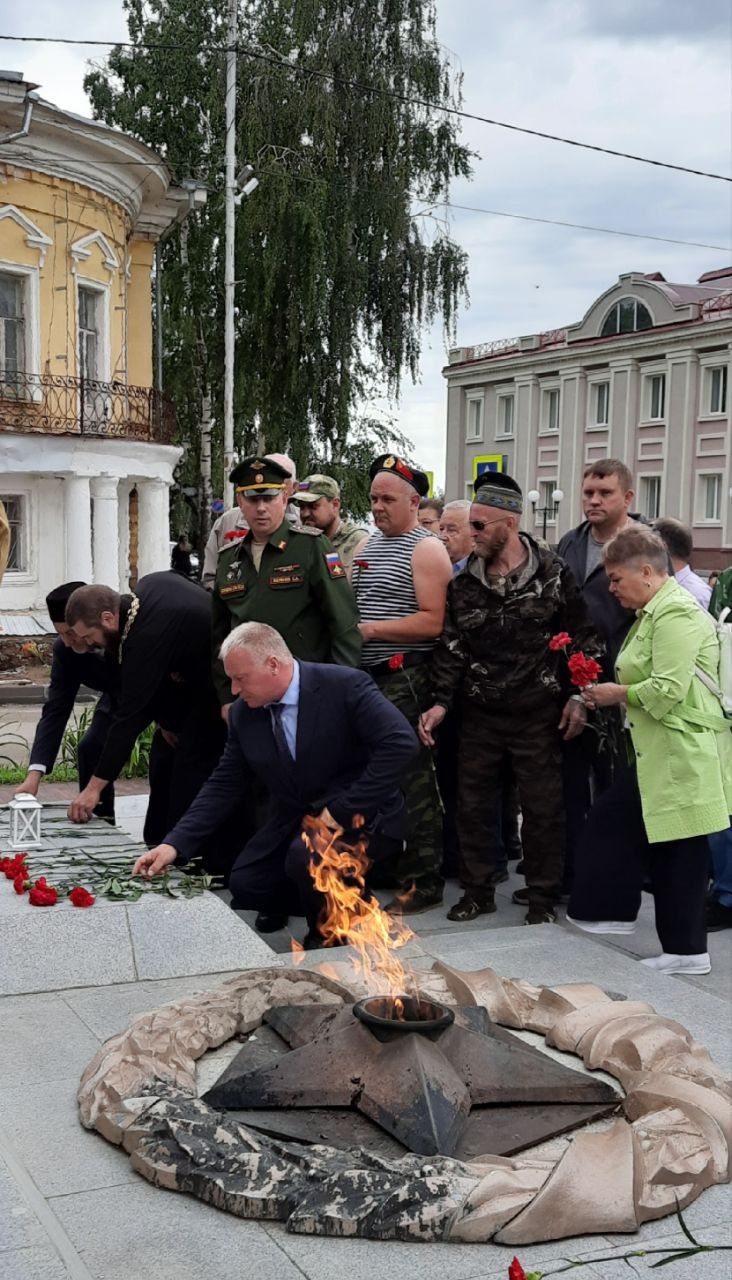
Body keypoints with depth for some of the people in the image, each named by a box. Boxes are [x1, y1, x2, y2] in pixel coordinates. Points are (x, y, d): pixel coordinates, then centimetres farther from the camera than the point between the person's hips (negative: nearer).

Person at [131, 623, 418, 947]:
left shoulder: (345, 686, -19)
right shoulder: (244, 713, -1)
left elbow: (400, 743, -27)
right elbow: (223, 786, 3)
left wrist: (345, 809, -26)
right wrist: (175, 844, -8)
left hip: (359, 817, -6)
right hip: (294, 822, 6)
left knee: (306, 856, -32)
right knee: (245, 885, -9)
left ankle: (329, 940, -3)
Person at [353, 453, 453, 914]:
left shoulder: (426, 550, -7)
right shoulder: (368, 544, 17)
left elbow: (433, 621, -17)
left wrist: (371, 629, -17)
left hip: (405, 681, -8)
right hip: (367, 677, 8)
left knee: (412, 779, -5)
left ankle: (423, 884, 2)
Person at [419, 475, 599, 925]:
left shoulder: (552, 573, -6)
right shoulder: (464, 584, 3)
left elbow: (583, 636, -1)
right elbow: (451, 646, 5)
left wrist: (578, 696, -5)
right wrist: (442, 702, -3)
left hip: (538, 715, -3)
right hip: (479, 715, 4)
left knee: (543, 808, 4)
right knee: (474, 805, 10)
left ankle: (543, 899, 18)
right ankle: (478, 892, 25)